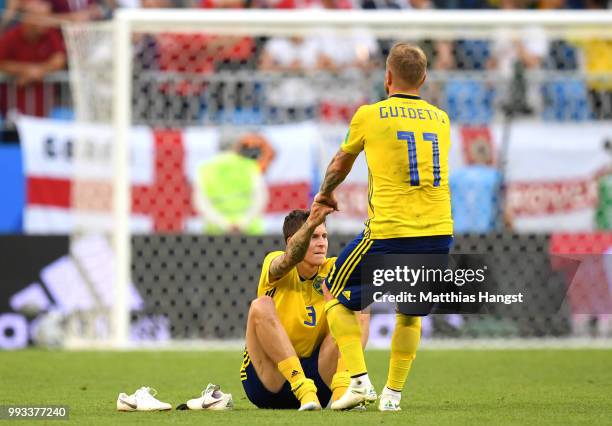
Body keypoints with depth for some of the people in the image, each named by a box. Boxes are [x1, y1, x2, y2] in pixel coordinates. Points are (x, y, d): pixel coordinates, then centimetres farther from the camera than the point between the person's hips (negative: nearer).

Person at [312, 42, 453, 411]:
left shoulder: (369, 115, 1)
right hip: (439, 234, 4)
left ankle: (360, 380, -1)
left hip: (389, 235, -4)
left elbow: (341, 163, 19)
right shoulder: (441, 119, 12)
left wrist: (326, 194, 41)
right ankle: (394, 392, 19)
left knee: (337, 298, 14)